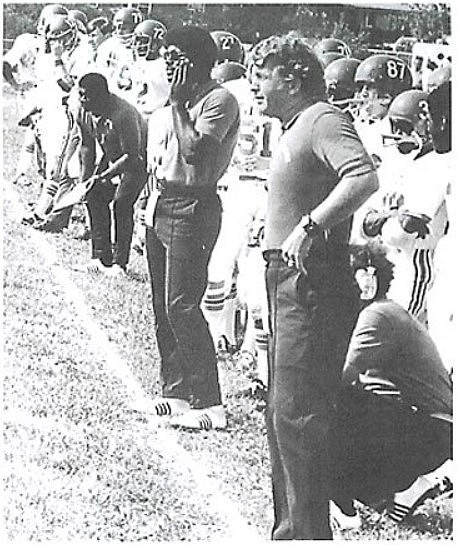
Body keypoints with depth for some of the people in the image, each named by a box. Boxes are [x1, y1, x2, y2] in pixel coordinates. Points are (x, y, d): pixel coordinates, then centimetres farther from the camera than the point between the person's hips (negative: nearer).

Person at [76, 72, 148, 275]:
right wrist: (85, 179, 0)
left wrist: (102, 177, -34)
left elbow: (131, 156, -32)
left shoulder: (123, 115, -35)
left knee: (121, 202, -20)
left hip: (137, 159, -8)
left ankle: (119, 262, -12)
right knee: (94, 196, -3)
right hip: (111, 157, 8)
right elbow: (87, 146, 5)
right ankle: (101, 256, 6)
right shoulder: (84, 113, -10)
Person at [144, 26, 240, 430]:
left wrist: (178, 103, -16)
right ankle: (175, 389, 23)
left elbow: (194, 152, -24)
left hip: (192, 208, -9)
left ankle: (209, 404, -5)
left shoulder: (219, 100, -12)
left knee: (181, 306, -11)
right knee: (163, 306, 12)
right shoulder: (170, 105, 15)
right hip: (161, 204, 9)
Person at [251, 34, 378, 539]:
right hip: (288, 282, 11)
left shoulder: (323, 119, -13)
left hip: (314, 284, -11)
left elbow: (364, 178, -30)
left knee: (296, 413, -9)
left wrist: (309, 226, -31)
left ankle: (309, 531, 0)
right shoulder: (293, 128, 18)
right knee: (280, 412, 16)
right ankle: (289, 526, 28)